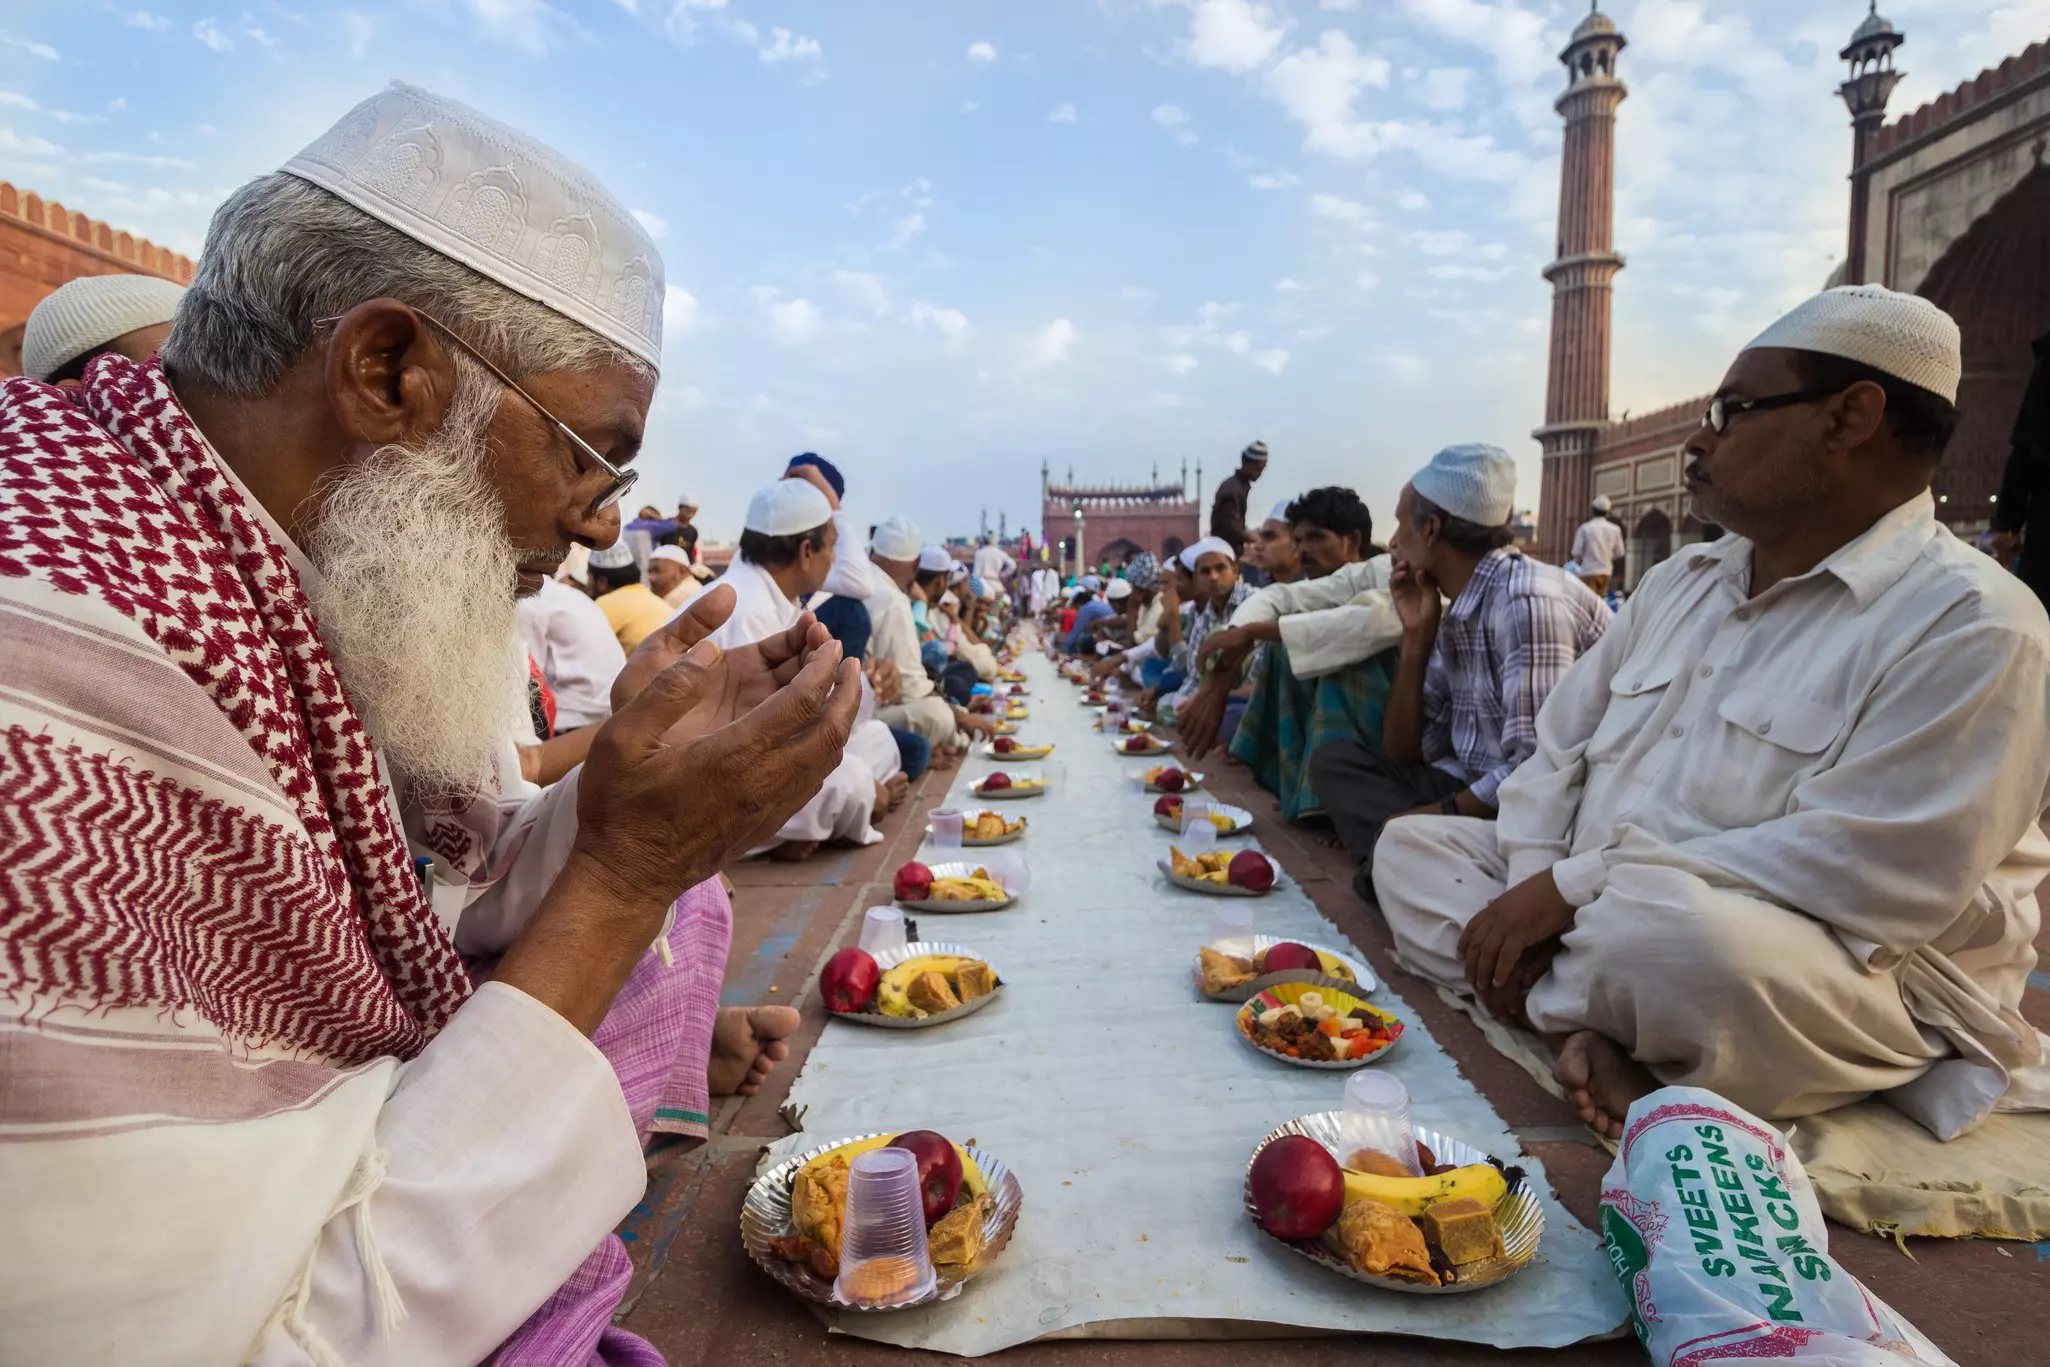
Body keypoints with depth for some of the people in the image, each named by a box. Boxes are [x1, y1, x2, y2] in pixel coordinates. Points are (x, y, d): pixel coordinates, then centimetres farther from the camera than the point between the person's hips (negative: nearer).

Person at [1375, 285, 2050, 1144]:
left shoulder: (1971, 625, -15)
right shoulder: (1678, 583, 9)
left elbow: (1867, 876, -25)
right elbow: (1559, 751, 6)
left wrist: (1573, 886, -24)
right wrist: (1531, 893, -13)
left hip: (1849, 977, -8)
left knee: (1670, 928, -40)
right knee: (1412, 847, -1)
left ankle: (1544, 1003, -9)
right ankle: (1573, 1026, -21)